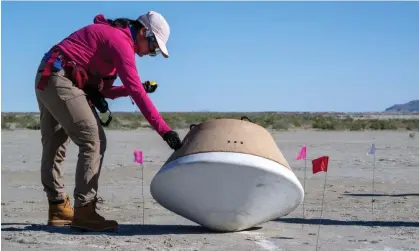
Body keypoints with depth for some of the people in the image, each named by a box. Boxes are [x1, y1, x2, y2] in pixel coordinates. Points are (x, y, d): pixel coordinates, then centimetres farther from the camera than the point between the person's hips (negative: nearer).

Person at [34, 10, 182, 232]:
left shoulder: (111, 37, 18)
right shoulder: (121, 41, -12)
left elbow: (103, 90, 16)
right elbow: (136, 91, -21)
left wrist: (136, 88, 4)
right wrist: (164, 130, -22)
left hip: (47, 80, 11)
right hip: (61, 82, -11)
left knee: (54, 146, 15)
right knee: (94, 142, -11)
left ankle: (58, 208, 25)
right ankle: (83, 211, -10)